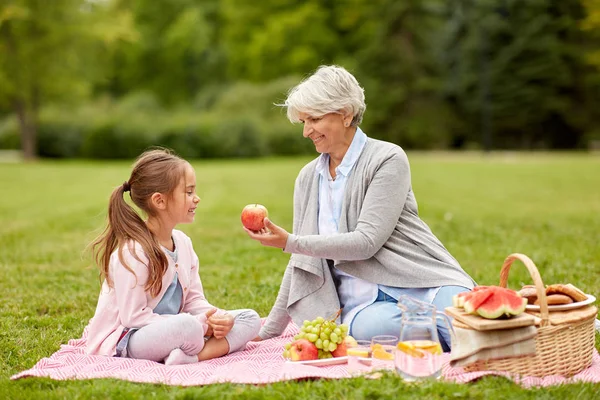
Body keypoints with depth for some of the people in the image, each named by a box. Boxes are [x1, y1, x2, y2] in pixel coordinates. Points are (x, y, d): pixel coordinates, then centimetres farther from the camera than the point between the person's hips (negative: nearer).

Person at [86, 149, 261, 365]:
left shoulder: (182, 242, 6)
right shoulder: (133, 252, -20)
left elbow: (194, 299, 10)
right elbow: (133, 316, -22)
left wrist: (215, 317, -14)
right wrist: (197, 325, -23)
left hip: (168, 330, 9)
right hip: (125, 340, -9)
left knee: (250, 318, -3)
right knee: (187, 326, -41)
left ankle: (192, 356, -24)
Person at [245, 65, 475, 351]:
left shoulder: (388, 159, -5)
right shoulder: (308, 178, 13)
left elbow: (367, 241, -15)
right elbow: (302, 263, 18)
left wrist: (289, 242, -17)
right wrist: (268, 332, 17)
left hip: (421, 286, -4)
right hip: (362, 303, 4)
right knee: (366, 327, -35)